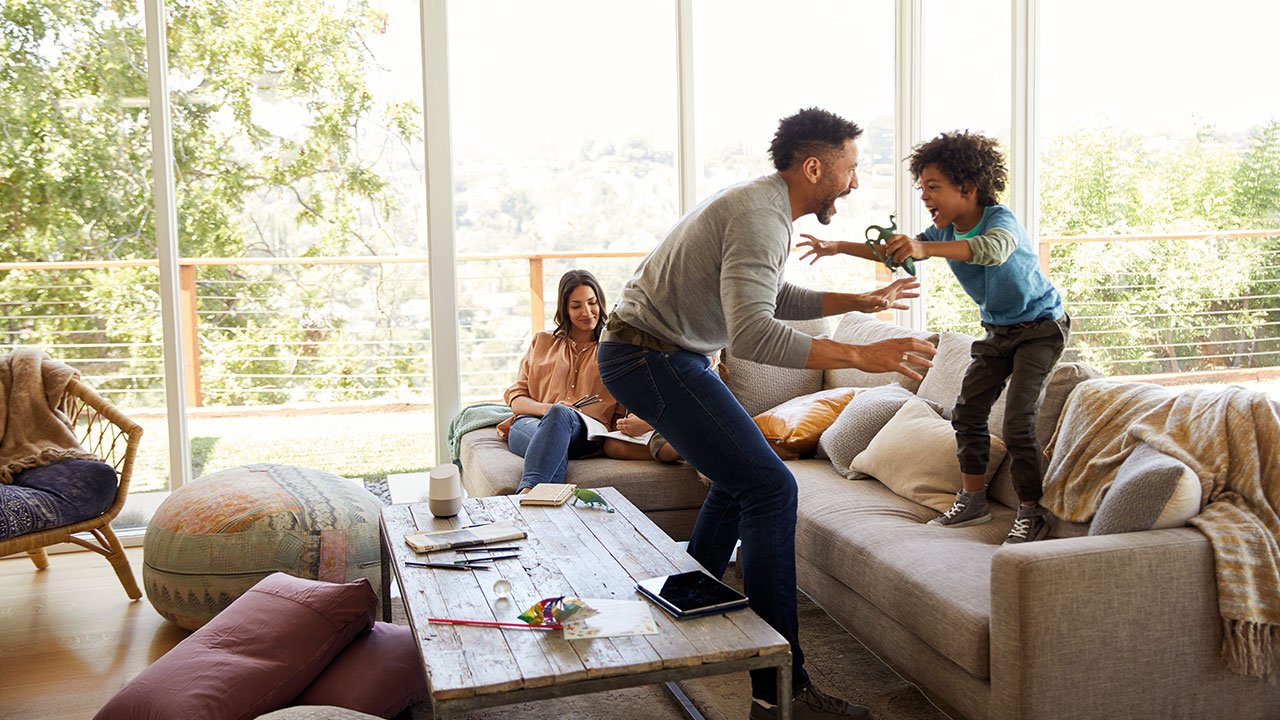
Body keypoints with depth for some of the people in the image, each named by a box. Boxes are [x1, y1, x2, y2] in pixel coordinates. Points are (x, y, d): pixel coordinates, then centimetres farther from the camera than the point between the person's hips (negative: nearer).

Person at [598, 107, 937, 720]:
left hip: (656, 353, 11)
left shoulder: (760, 204, 14)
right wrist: (860, 356, -31)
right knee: (770, 486, -15)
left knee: (741, 474, 22)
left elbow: (777, 299, 27)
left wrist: (861, 301, 24)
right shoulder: (759, 217, -20)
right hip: (650, 358, -11)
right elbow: (753, 335, -32)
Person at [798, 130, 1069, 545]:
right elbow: (895, 253, 2)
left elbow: (993, 249, -52)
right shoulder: (945, 231, -4)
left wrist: (923, 247, -66)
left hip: (1041, 327, -8)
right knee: (967, 411, 3)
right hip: (998, 331, 8)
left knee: (1018, 420, -16)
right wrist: (838, 248, -12)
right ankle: (972, 501, 13)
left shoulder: (1002, 221, -28)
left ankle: (1031, 513, -5)